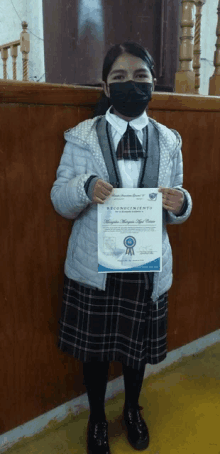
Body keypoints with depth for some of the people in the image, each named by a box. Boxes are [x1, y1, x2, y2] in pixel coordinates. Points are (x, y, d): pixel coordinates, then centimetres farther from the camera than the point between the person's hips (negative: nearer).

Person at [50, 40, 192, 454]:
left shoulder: (169, 141, 4)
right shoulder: (82, 136, -1)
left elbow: (175, 210, 6)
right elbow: (60, 201, -3)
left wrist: (180, 204, -19)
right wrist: (85, 188, -25)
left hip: (147, 267, 2)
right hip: (94, 267, -1)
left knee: (138, 346, 18)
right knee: (94, 348, 14)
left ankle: (133, 410, 50)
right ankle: (97, 419, 44)